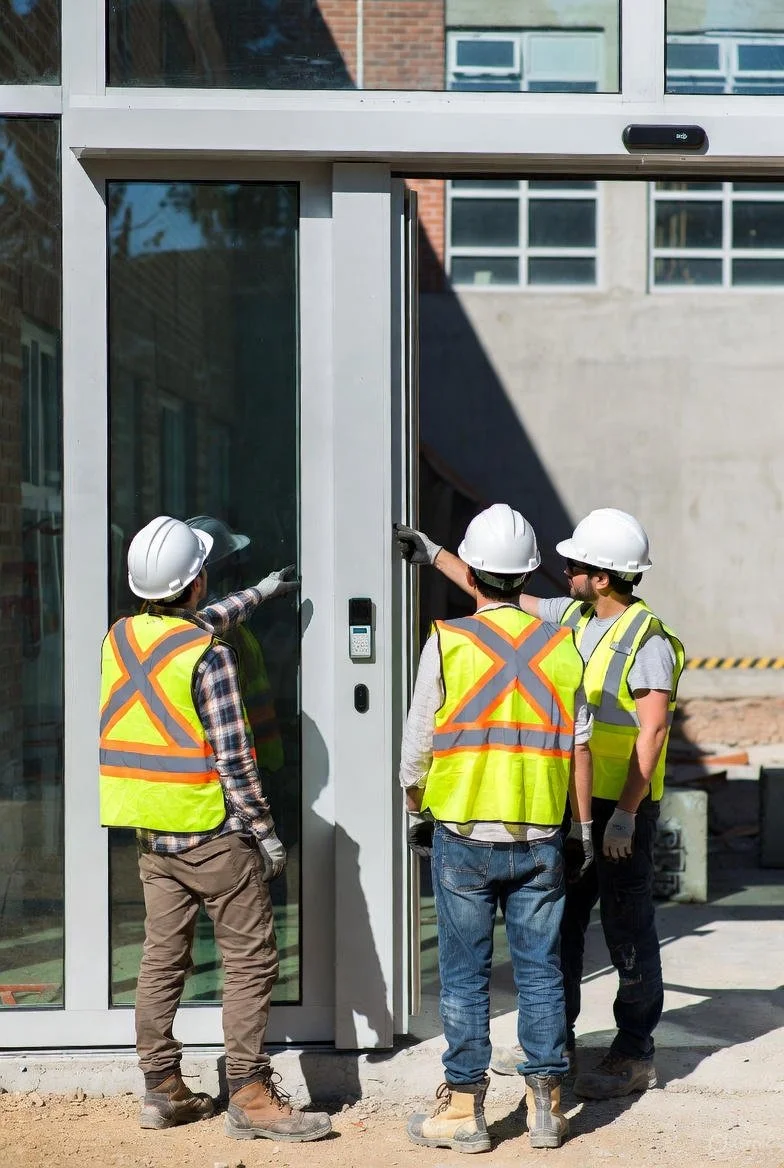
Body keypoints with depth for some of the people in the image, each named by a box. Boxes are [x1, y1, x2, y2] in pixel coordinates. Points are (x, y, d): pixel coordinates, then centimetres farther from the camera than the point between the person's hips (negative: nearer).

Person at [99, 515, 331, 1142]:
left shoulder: (122, 637, 4)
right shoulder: (209, 656, -18)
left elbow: (194, 623, 26)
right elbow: (232, 760, -18)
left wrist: (259, 592, 37)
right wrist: (266, 833, -8)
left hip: (152, 835, 7)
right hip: (211, 833, -7)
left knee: (162, 959, 13)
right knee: (251, 960, 0)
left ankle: (162, 1090, 20)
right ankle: (250, 1096, 0)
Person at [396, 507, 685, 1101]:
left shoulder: (647, 640, -16)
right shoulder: (571, 616, 8)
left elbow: (652, 732, -20)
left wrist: (625, 814, -23)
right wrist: (436, 555, 24)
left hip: (623, 805, -8)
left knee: (627, 928, 0)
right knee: (558, 919, 14)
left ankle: (635, 1055, 10)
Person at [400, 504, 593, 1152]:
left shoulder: (448, 642, -7)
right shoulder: (560, 645, 1)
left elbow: (418, 746, -2)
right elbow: (578, 749, 4)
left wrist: (417, 809, 16)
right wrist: (584, 829, 13)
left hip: (464, 837, -2)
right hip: (541, 839, 3)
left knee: (465, 975, 5)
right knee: (540, 971, 10)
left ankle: (464, 1108, 10)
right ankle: (546, 1105, 15)